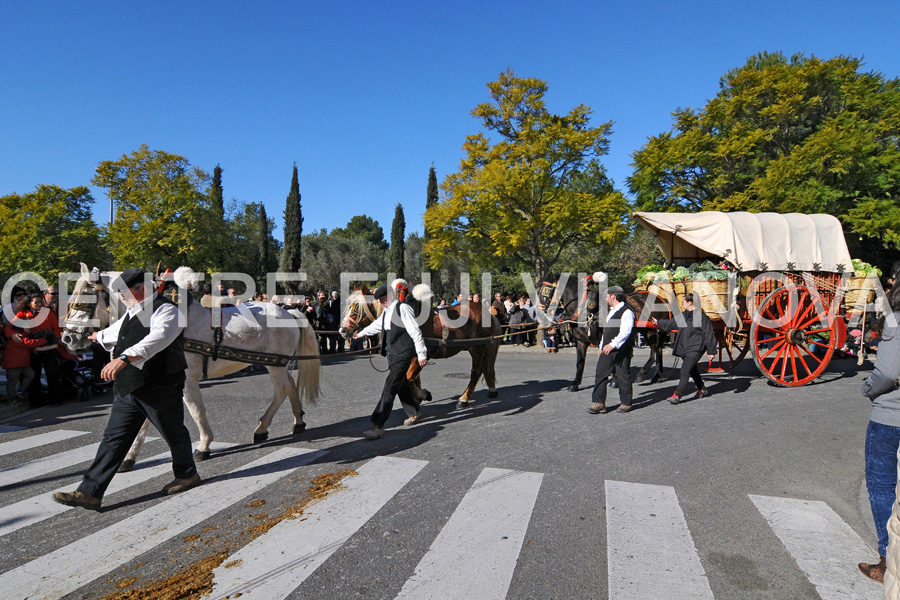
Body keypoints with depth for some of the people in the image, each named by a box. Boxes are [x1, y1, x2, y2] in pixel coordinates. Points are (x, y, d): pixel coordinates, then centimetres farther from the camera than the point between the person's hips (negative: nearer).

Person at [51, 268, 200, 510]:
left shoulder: (165, 310, -16)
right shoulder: (132, 312, 15)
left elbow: (156, 339, -35)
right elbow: (117, 331, 38)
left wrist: (124, 358, -47)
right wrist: (99, 336, 56)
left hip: (159, 389, -8)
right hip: (127, 389, 8)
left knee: (173, 433, 9)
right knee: (114, 438, 8)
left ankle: (187, 475, 30)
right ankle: (89, 492, 13)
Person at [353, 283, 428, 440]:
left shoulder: (403, 308, -13)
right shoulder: (387, 312, 14)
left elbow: (415, 332, -16)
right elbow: (377, 325, 34)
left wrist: (421, 354, -18)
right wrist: (362, 333, 49)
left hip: (402, 354, -9)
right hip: (392, 353, 9)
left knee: (389, 388, -12)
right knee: (401, 385, 19)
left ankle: (378, 426, -12)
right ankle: (415, 413, 38)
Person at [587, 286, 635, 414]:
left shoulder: (626, 312, -12)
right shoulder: (610, 311, 17)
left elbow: (625, 332, -24)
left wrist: (613, 344, -34)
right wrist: (601, 347, 22)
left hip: (621, 351, -8)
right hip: (607, 350, 8)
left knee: (623, 377, 4)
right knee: (600, 375, 2)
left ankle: (625, 403, 20)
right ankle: (599, 404, 6)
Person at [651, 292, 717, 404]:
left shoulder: (701, 316, -12)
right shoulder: (683, 316, 10)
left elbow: (709, 334, -10)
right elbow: (671, 323, 26)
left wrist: (711, 351, -9)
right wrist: (658, 322, 34)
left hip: (696, 348, -8)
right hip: (685, 348, 8)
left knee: (685, 370, -13)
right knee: (692, 370, 20)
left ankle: (678, 395, -13)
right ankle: (702, 390, 38)